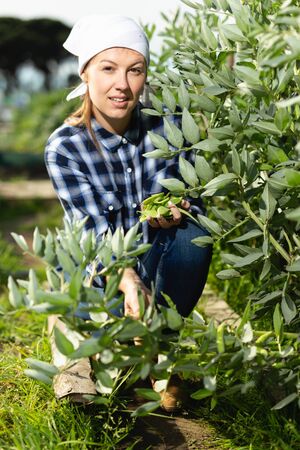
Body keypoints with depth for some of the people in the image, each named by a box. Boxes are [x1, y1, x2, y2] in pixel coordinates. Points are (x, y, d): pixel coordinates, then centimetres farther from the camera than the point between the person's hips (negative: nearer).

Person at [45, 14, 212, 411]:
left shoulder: (168, 127, -11)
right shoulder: (65, 147, -17)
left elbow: (196, 203, -7)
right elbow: (96, 234, -24)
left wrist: (179, 213, -32)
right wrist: (128, 280, -45)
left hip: (158, 265, 3)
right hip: (99, 272, -3)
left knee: (193, 232, -28)